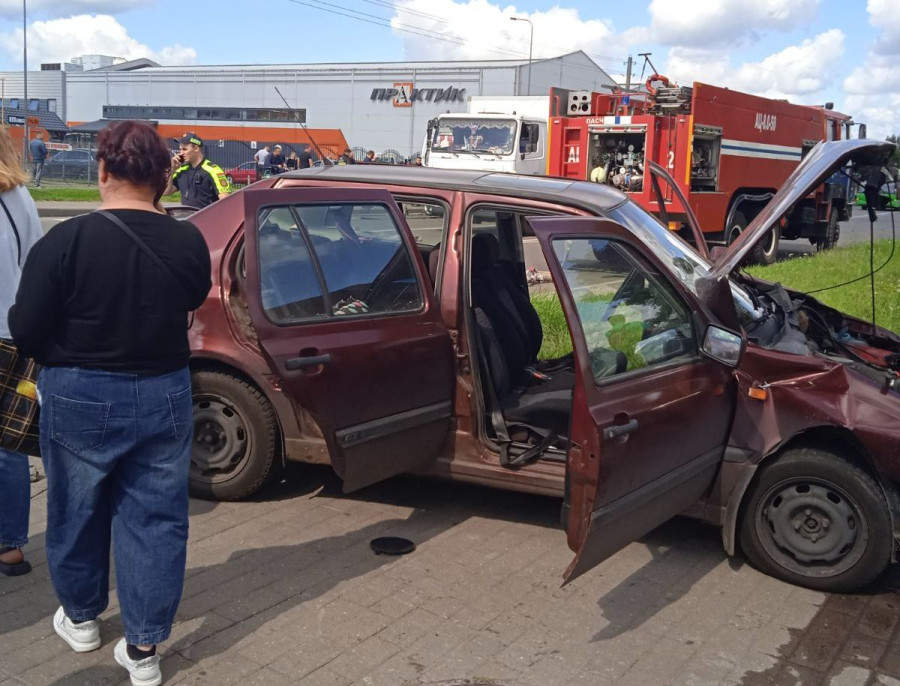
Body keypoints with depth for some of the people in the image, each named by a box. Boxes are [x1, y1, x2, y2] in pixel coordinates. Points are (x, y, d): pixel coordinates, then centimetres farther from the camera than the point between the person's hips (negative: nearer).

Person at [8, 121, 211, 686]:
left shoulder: (65, 241, -18)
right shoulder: (187, 242, -10)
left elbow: (25, 330, -14)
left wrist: (68, 349, 8)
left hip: (80, 397, -1)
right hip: (164, 395, 2)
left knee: (77, 511, 20)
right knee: (155, 518, 12)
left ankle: (81, 617, 40)